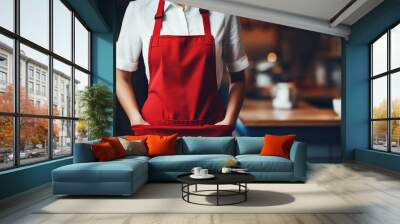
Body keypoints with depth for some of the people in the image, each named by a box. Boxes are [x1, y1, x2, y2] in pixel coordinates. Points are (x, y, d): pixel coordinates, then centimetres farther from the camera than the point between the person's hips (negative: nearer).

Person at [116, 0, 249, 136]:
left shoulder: (223, 13, 2)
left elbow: (237, 77, 7)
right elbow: (121, 76, 5)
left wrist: (229, 120, -5)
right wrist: (136, 120, -7)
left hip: (211, 128, 1)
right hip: (155, 126, 0)